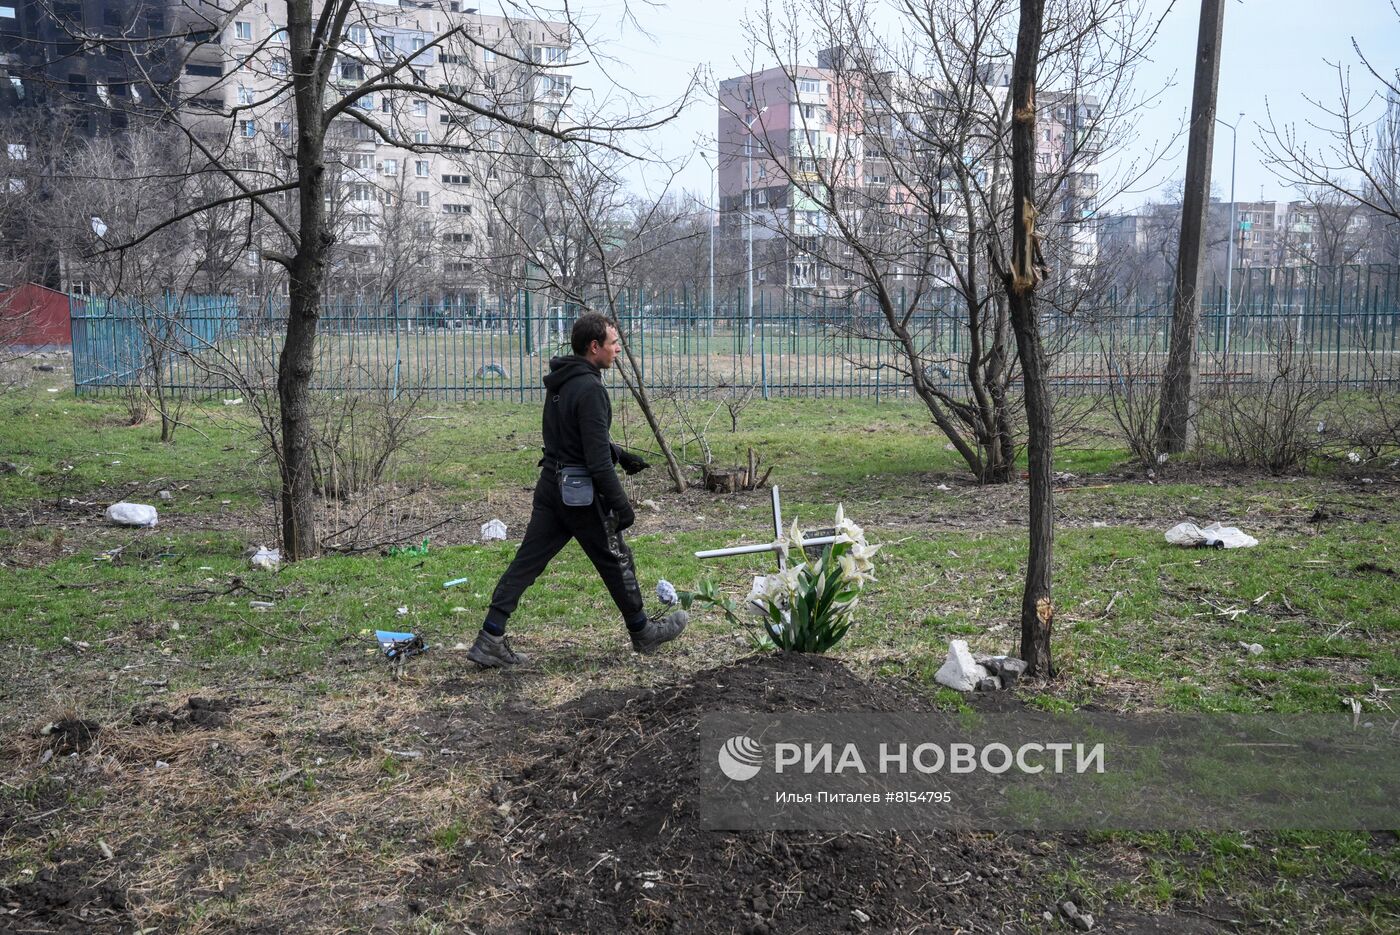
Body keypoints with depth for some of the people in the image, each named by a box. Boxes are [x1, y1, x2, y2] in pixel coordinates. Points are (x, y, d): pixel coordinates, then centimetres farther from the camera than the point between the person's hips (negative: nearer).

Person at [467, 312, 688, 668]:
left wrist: (620, 455, 25)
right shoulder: (590, 389, -20)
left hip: (550, 485, 9)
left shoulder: (559, 382, 10)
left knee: (527, 562, 7)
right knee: (616, 560, 9)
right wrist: (620, 505, -18)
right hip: (580, 491, -8)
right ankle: (642, 631, 27)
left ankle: (490, 639, 4)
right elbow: (597, 459, -23)